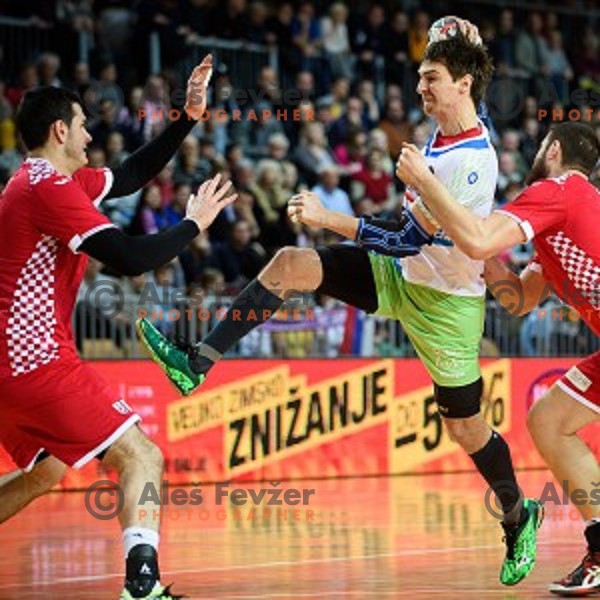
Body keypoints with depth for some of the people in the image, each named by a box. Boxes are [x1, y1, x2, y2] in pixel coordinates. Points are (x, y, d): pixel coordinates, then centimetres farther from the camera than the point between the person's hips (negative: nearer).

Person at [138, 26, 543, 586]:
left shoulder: (473, 160, -25)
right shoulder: (440, 136, 1)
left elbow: (411, 239, -29)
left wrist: (327, 217, -29)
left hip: (445, 302, -8)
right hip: (401, 274, 8)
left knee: (465, 427, 3)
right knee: (290, 264, -11)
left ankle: (519, 517, 29)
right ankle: (195, 365, -13)